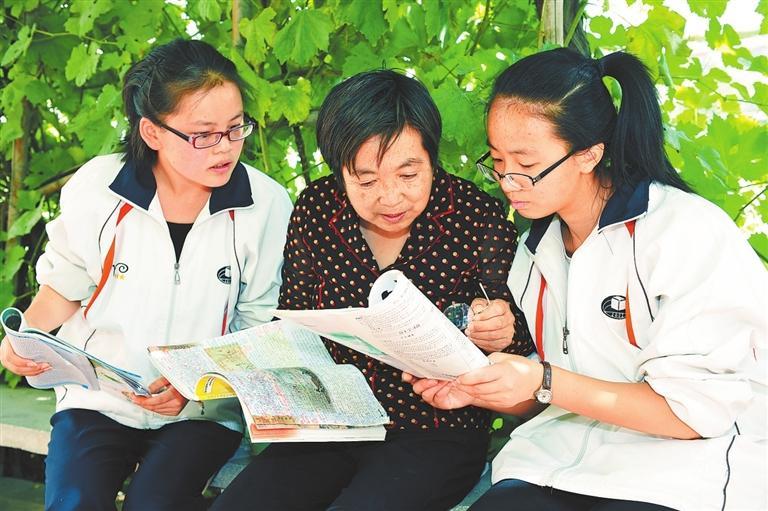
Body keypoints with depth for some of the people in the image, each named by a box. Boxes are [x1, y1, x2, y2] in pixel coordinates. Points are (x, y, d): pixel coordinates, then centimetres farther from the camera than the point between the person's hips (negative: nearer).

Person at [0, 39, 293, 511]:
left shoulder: (267, 205, -8)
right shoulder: (96, 188, -6)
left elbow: (259, 326, 0)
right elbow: (65, 286, 11)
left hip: (204, 407, -1)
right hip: (99, 396, 1)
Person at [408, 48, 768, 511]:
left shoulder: (688, 232, -11)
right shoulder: (536, 248, 12)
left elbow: (700, 410, -15)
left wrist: (544, 383, -20)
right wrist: (477, 390, -4)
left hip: (690, 471, -5)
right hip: (572, 453, 5)